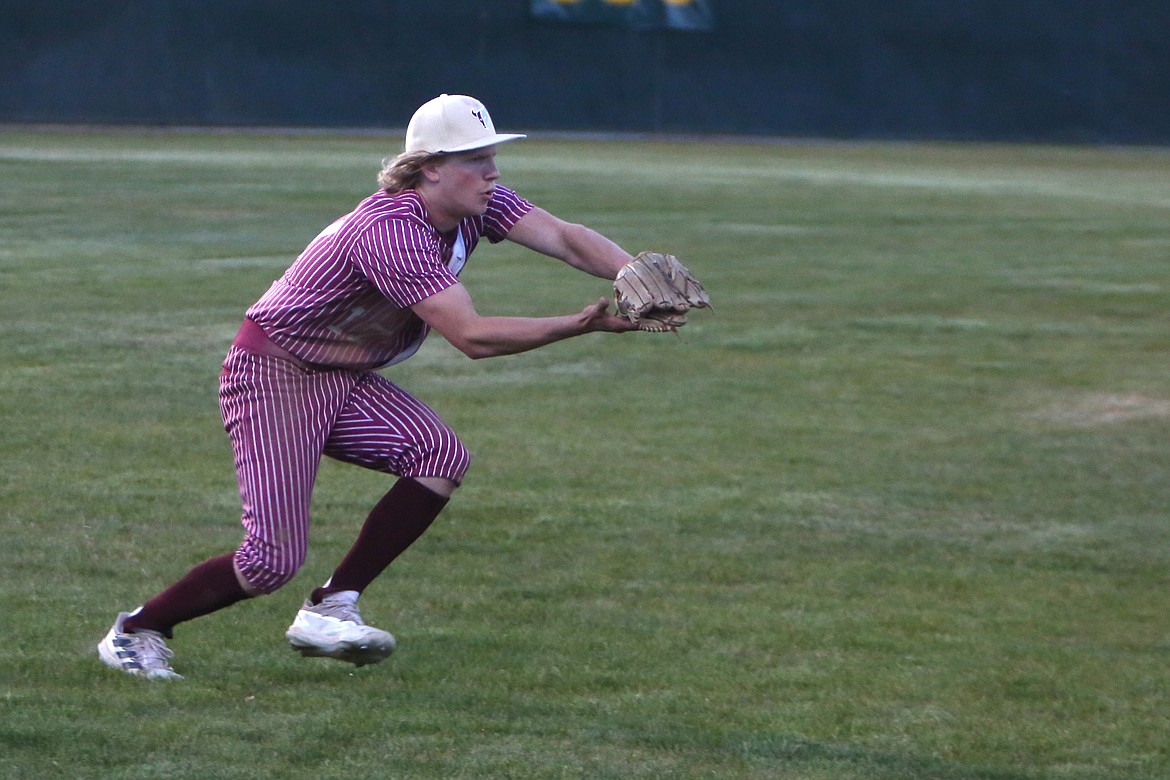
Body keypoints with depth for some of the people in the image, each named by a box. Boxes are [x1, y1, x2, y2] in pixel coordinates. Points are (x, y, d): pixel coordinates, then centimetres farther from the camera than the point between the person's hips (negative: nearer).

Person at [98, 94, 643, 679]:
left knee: (441, 455, -18)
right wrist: (581, 325, -37)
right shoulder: (390, 232, -29)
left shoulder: (478, 203, -4)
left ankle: (330, 609, -9)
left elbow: (563, 237, -13)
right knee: (274, 561, -15)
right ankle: (135, 631, 7)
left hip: (346, 381, 9)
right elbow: (472, 337, -33)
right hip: (273, 374, -9)